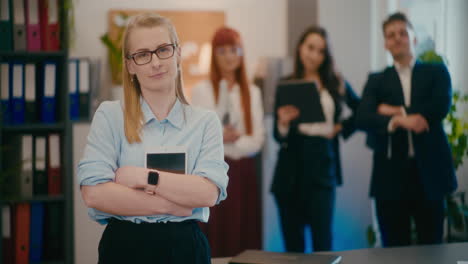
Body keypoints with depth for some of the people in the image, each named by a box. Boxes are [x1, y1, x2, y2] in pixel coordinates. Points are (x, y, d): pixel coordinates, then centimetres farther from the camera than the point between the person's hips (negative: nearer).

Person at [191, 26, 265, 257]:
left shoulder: (252, 92, 9)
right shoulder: (201, 90, 0)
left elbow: (257, 140, 2)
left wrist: (233, 139, -15)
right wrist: (218, 136, -23)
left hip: (243, 171, 3)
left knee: (245, 237, 3)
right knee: (214, 237, -3)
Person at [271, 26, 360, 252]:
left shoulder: (336, 83, 7)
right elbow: (278, 136, 0)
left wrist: (341, 128, 6)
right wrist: (283, 122, -20)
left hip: (323, 166, 0)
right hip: (291, 168, 0)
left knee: (322, 238, -7)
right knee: (292, 240, 3)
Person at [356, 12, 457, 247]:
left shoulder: (436, 72, 10)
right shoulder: (376, 80, 11)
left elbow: (440, 107, -9)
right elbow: (363, 118, -6)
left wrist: (396, 112, -5)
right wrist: (399, 121, -24)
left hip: (428, 170, 0)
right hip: (391, 173, 1)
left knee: (431, 246, 3)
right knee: (394, 249, 3)